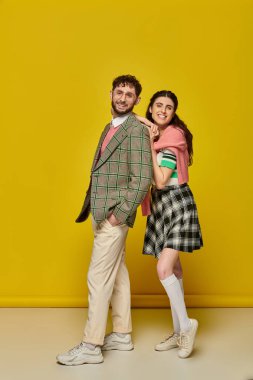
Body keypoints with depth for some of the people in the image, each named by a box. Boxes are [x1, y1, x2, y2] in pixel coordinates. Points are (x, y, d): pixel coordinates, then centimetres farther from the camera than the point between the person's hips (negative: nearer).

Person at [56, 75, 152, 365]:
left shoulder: (136, 129, -11)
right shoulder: (111, 127, 17)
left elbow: (143, 178, -18)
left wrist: (120, 214, -18)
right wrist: (91, 207, 11)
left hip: (114, 214, -9)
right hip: (102, 213, 9)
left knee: (99, 277, -7)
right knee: (116, 275, 14)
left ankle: (91, 346, 1)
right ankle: (122, 335, 25)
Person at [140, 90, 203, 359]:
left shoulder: (173, 138, -13)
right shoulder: (155, 136, 11)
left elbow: (161, 180, -19)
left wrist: (151, 144, -16)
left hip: (178, 205, -8)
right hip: (160, 206, 8)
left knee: (164, 269, -17)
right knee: (173, 268, 11)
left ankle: (185, 324, 2)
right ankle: (179, 332, 20)